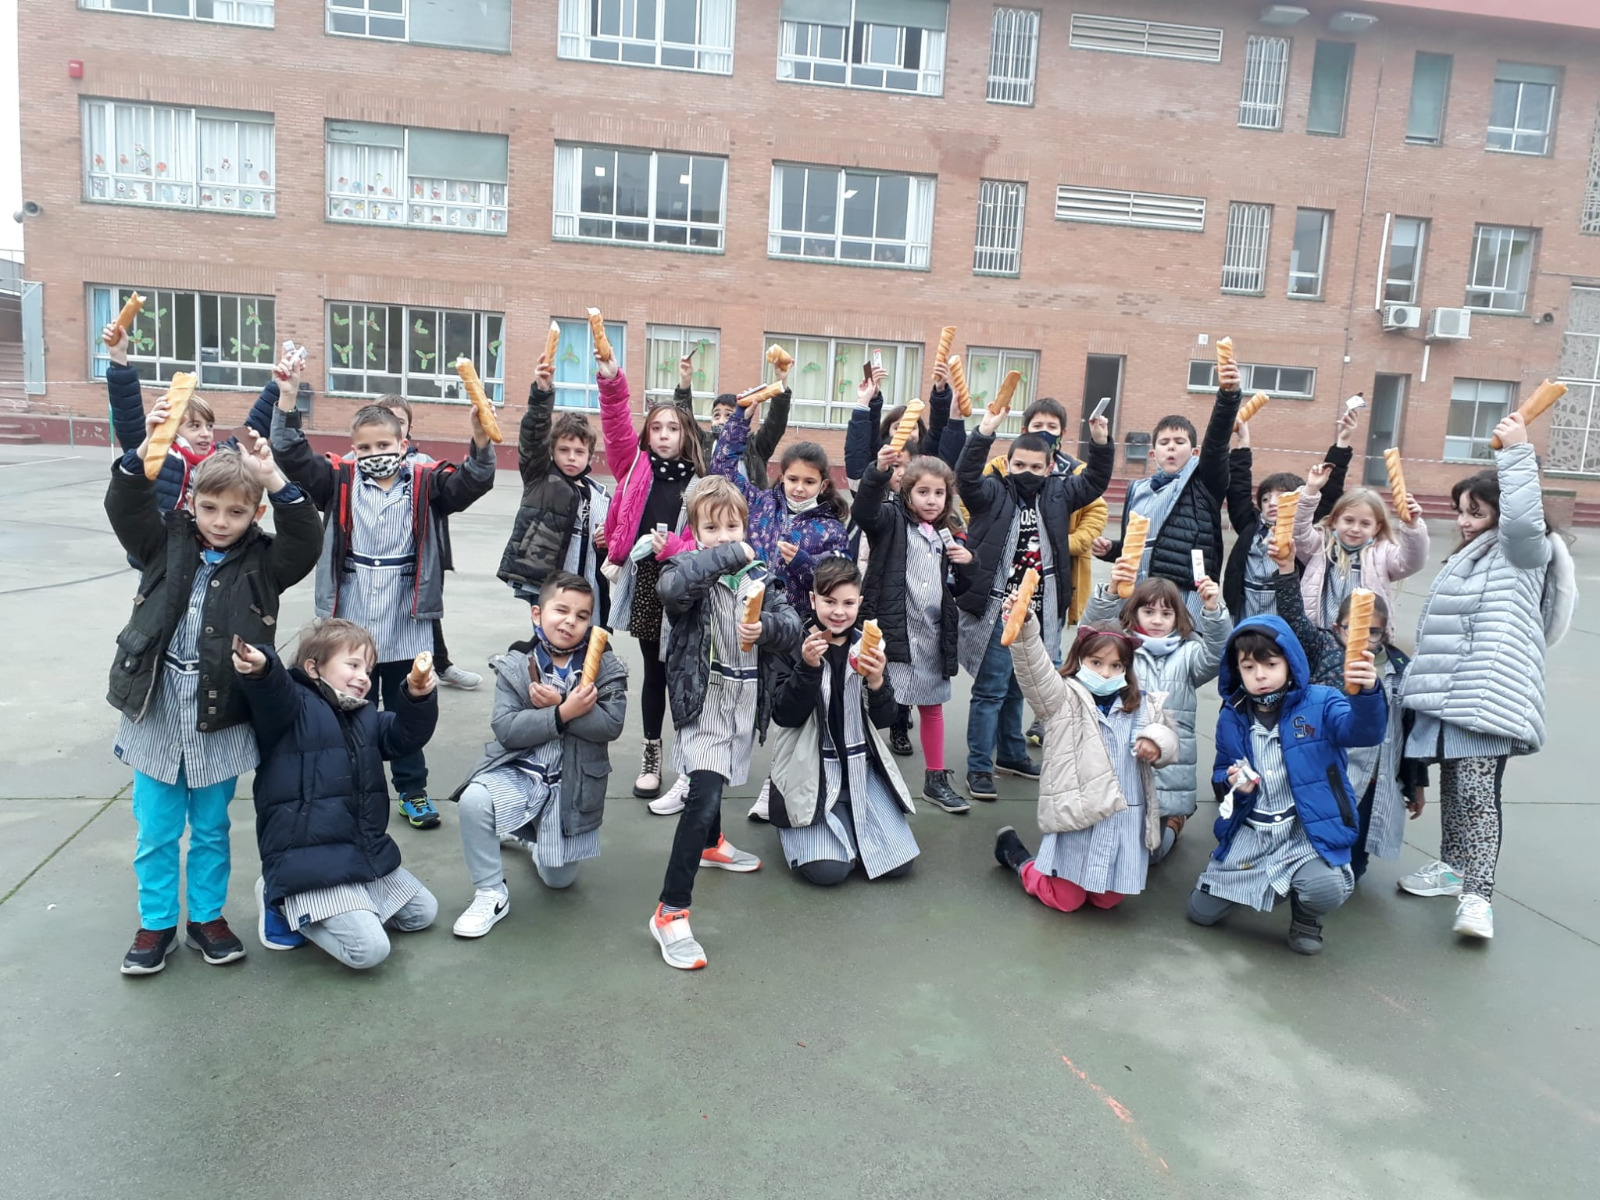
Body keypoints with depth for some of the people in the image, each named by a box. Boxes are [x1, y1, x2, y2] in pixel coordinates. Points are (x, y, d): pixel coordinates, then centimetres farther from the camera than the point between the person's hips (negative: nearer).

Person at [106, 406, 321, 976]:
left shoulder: (263, 559, -3)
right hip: (156, 710, 1)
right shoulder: (167, 542, 1)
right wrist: (145, 450, -27)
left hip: (222, 715, -1)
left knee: (211, 828, 15)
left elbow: (306, 542, -19)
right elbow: (124, 506, -12)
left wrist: (277, 481, -29)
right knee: (156, 829, 12)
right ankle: (157, 923, 30)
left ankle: (207, 916, 32)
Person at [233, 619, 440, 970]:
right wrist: (260, 669, -53)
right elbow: (272, 695, -30)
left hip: (368, 853, 8)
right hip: (309, 863, -8)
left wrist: (418, 698, -19)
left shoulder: (366, 717, 13)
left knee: (423, 912, 16)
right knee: (368, 949, -17)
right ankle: (283, 903, 3)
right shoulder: (294, 707, -8)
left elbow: (406, 738, 1)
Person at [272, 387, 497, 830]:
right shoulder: (340, 481, 2)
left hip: (406, 624, -1)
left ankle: (413, 790, 27)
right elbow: (294, 459, -7)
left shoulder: (424, 483, -2)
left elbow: (470, 484, -14)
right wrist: (287, 403, -18)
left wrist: (481, 441, -32)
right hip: (351, 624, 1)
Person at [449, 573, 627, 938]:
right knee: (474, 800, -32)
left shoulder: (605, 666, -6)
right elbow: (506, 730, -16)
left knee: (559, 878, 9)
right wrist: (563, 713, -28)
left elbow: (611, 724, -18)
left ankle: (536, 837, 45)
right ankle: (491, 894, -10)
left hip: (572, 782, 1)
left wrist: (557, 704, -26)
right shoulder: (514, 665, -6)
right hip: (519, 769, 0)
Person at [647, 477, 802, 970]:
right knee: (703, 798, -17)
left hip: (744, 704, 6)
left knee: (714, 781, 28)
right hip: (703, 702, -6)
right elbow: (672, 586, -35)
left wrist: (766, 628, -23)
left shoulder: (760, 576, 6)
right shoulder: (689, 569, -10)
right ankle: (670, 912, -11)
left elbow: (793, 626, -1)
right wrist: (728, 555, -29)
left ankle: (711, 845, 57)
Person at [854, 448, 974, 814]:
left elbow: (959, 588, 20)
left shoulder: (946, 535, 13)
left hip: (933, 635, 6)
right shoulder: (891, 520, -4)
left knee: (932, 706, 16)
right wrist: (879, 471, -45)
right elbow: (864, 510, -28)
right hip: (892, 631, -6)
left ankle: (936, 779, 30)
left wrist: (966, 563, -1)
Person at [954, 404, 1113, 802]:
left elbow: (1094, 482, 14)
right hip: (996, 611, -5)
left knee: (1015, 689, 20)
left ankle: (1011, 753, 35)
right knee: (990, 690, 0)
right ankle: (979, 768, 7)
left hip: (1038, 613, 5)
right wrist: (985, 431, -31)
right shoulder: (993, 492, -6)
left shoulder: (1057, 493, 9)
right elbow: (966, 476, -22)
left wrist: (1101, 443, 0)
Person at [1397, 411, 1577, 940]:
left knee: (1477, 791, -15)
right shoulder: (1470, 557, 24)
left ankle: (1477, 896, -14)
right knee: (1452, 786, 15)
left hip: (1490, 698, -9)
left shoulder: (1522, 552, -3)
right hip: (1451, 694, 9)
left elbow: (1523, 518, -26)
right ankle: (1453, 866, 29)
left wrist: (1518, 452, -26)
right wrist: (1429, 677, 26)